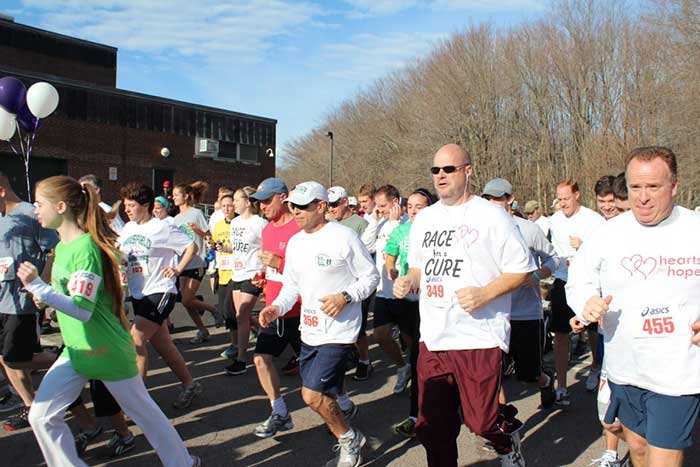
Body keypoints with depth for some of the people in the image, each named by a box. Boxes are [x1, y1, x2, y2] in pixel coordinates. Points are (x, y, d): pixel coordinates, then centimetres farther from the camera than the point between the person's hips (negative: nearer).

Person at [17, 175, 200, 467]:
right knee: (41, 416, 5)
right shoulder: (62, 246, 7)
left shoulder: (85, 248, -22)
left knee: (142, 410, 8)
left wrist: (37, 286, -31)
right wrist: (43, 295, 9)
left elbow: (83, 309, -29)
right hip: (76, 350, 8)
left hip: (106, 351, -8)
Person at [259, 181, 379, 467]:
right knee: (323, 394, 14)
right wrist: (277, 307, -2)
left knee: (313, 395, -13)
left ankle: (349, 440, 10)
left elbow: (370, 277, -6)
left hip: (338, 330, -7)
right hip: (309, 330, 7)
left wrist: (345, 297, -21)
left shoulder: (344, 237, -12)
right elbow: (291, 284, 15)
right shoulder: (295, 242, 9)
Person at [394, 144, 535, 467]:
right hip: (432, 338, 5)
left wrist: (484, 294, -19)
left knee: (481, 422, -1)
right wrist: (408, 281, 2)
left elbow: (522, 269, -5)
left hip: (479, 338, -5)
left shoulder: (491, 216, -5)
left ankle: (508, 441, 33)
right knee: (433, 426, 10)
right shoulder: (424, 218, 13)